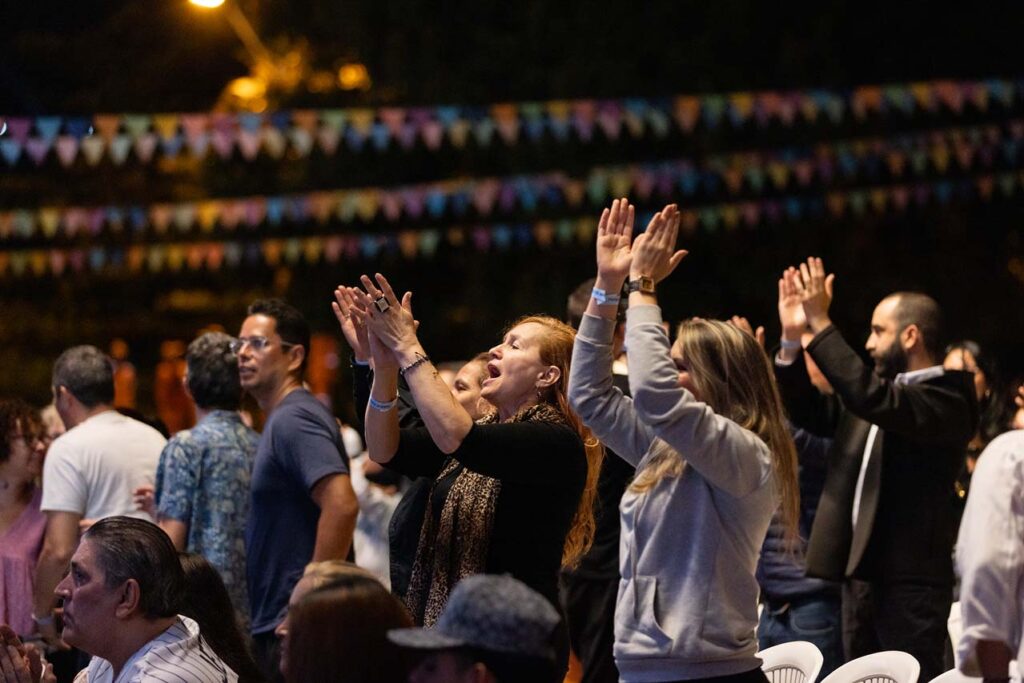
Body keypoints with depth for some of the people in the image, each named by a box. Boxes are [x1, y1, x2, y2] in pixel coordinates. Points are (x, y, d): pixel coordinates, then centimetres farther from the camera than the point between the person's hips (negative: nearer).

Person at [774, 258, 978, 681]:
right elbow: (812, 413, 21)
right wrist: (791, 338, 7)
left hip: (909, 580, -9)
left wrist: (820, 323, -22)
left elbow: (874, 399, -26)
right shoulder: (883, 389, 17)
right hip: (862, 573, 9)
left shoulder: (949, 398, -11)